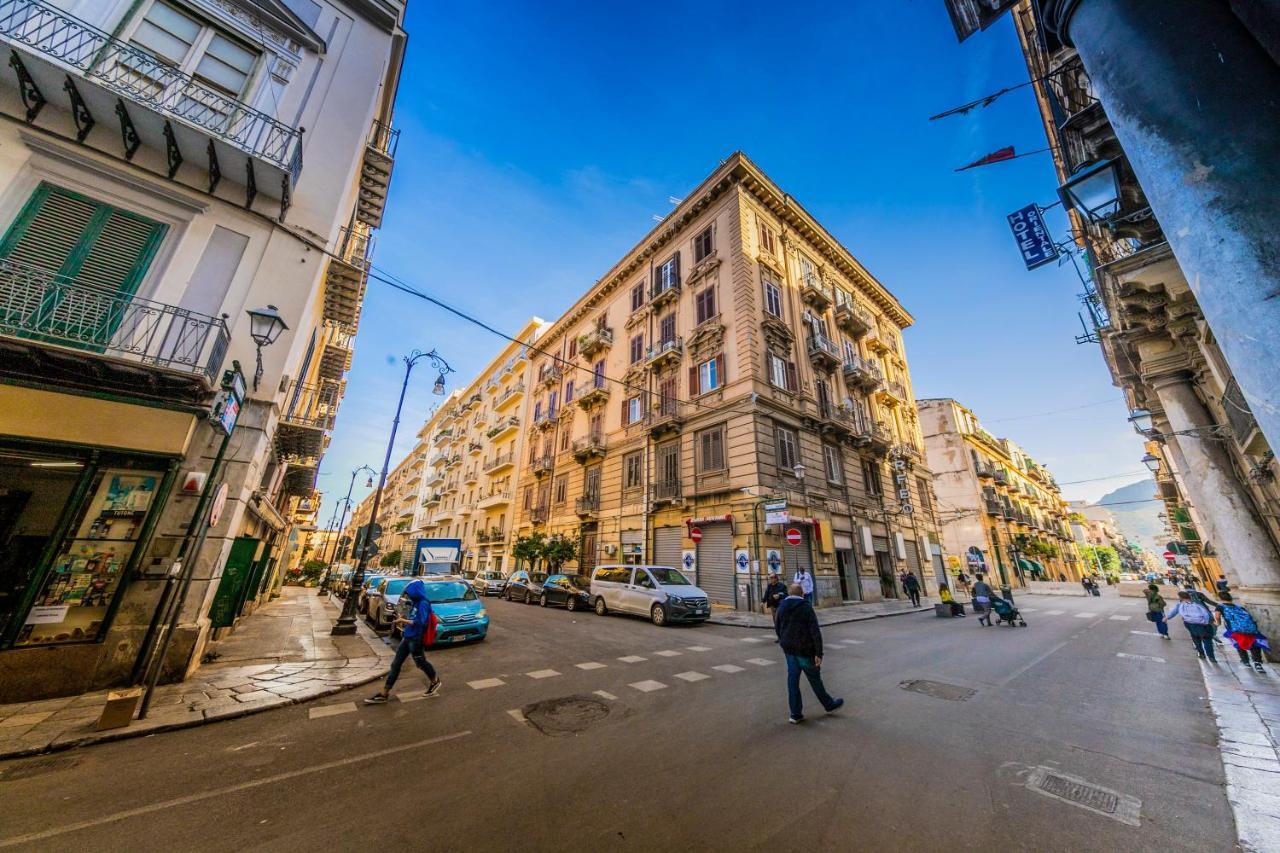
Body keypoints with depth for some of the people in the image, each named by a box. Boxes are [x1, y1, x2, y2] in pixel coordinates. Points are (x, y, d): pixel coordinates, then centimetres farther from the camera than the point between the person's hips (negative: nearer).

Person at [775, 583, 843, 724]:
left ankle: (796, 714, 14)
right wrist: (818, 653, -14)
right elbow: (815, 632, -17)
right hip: (804, 649, -4)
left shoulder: (781, 608, 4)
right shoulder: (806, 607, -12)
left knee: (792, 679, 10)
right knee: (814, 678, 14)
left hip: (789, 649, 4)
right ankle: (829, 705, 36)